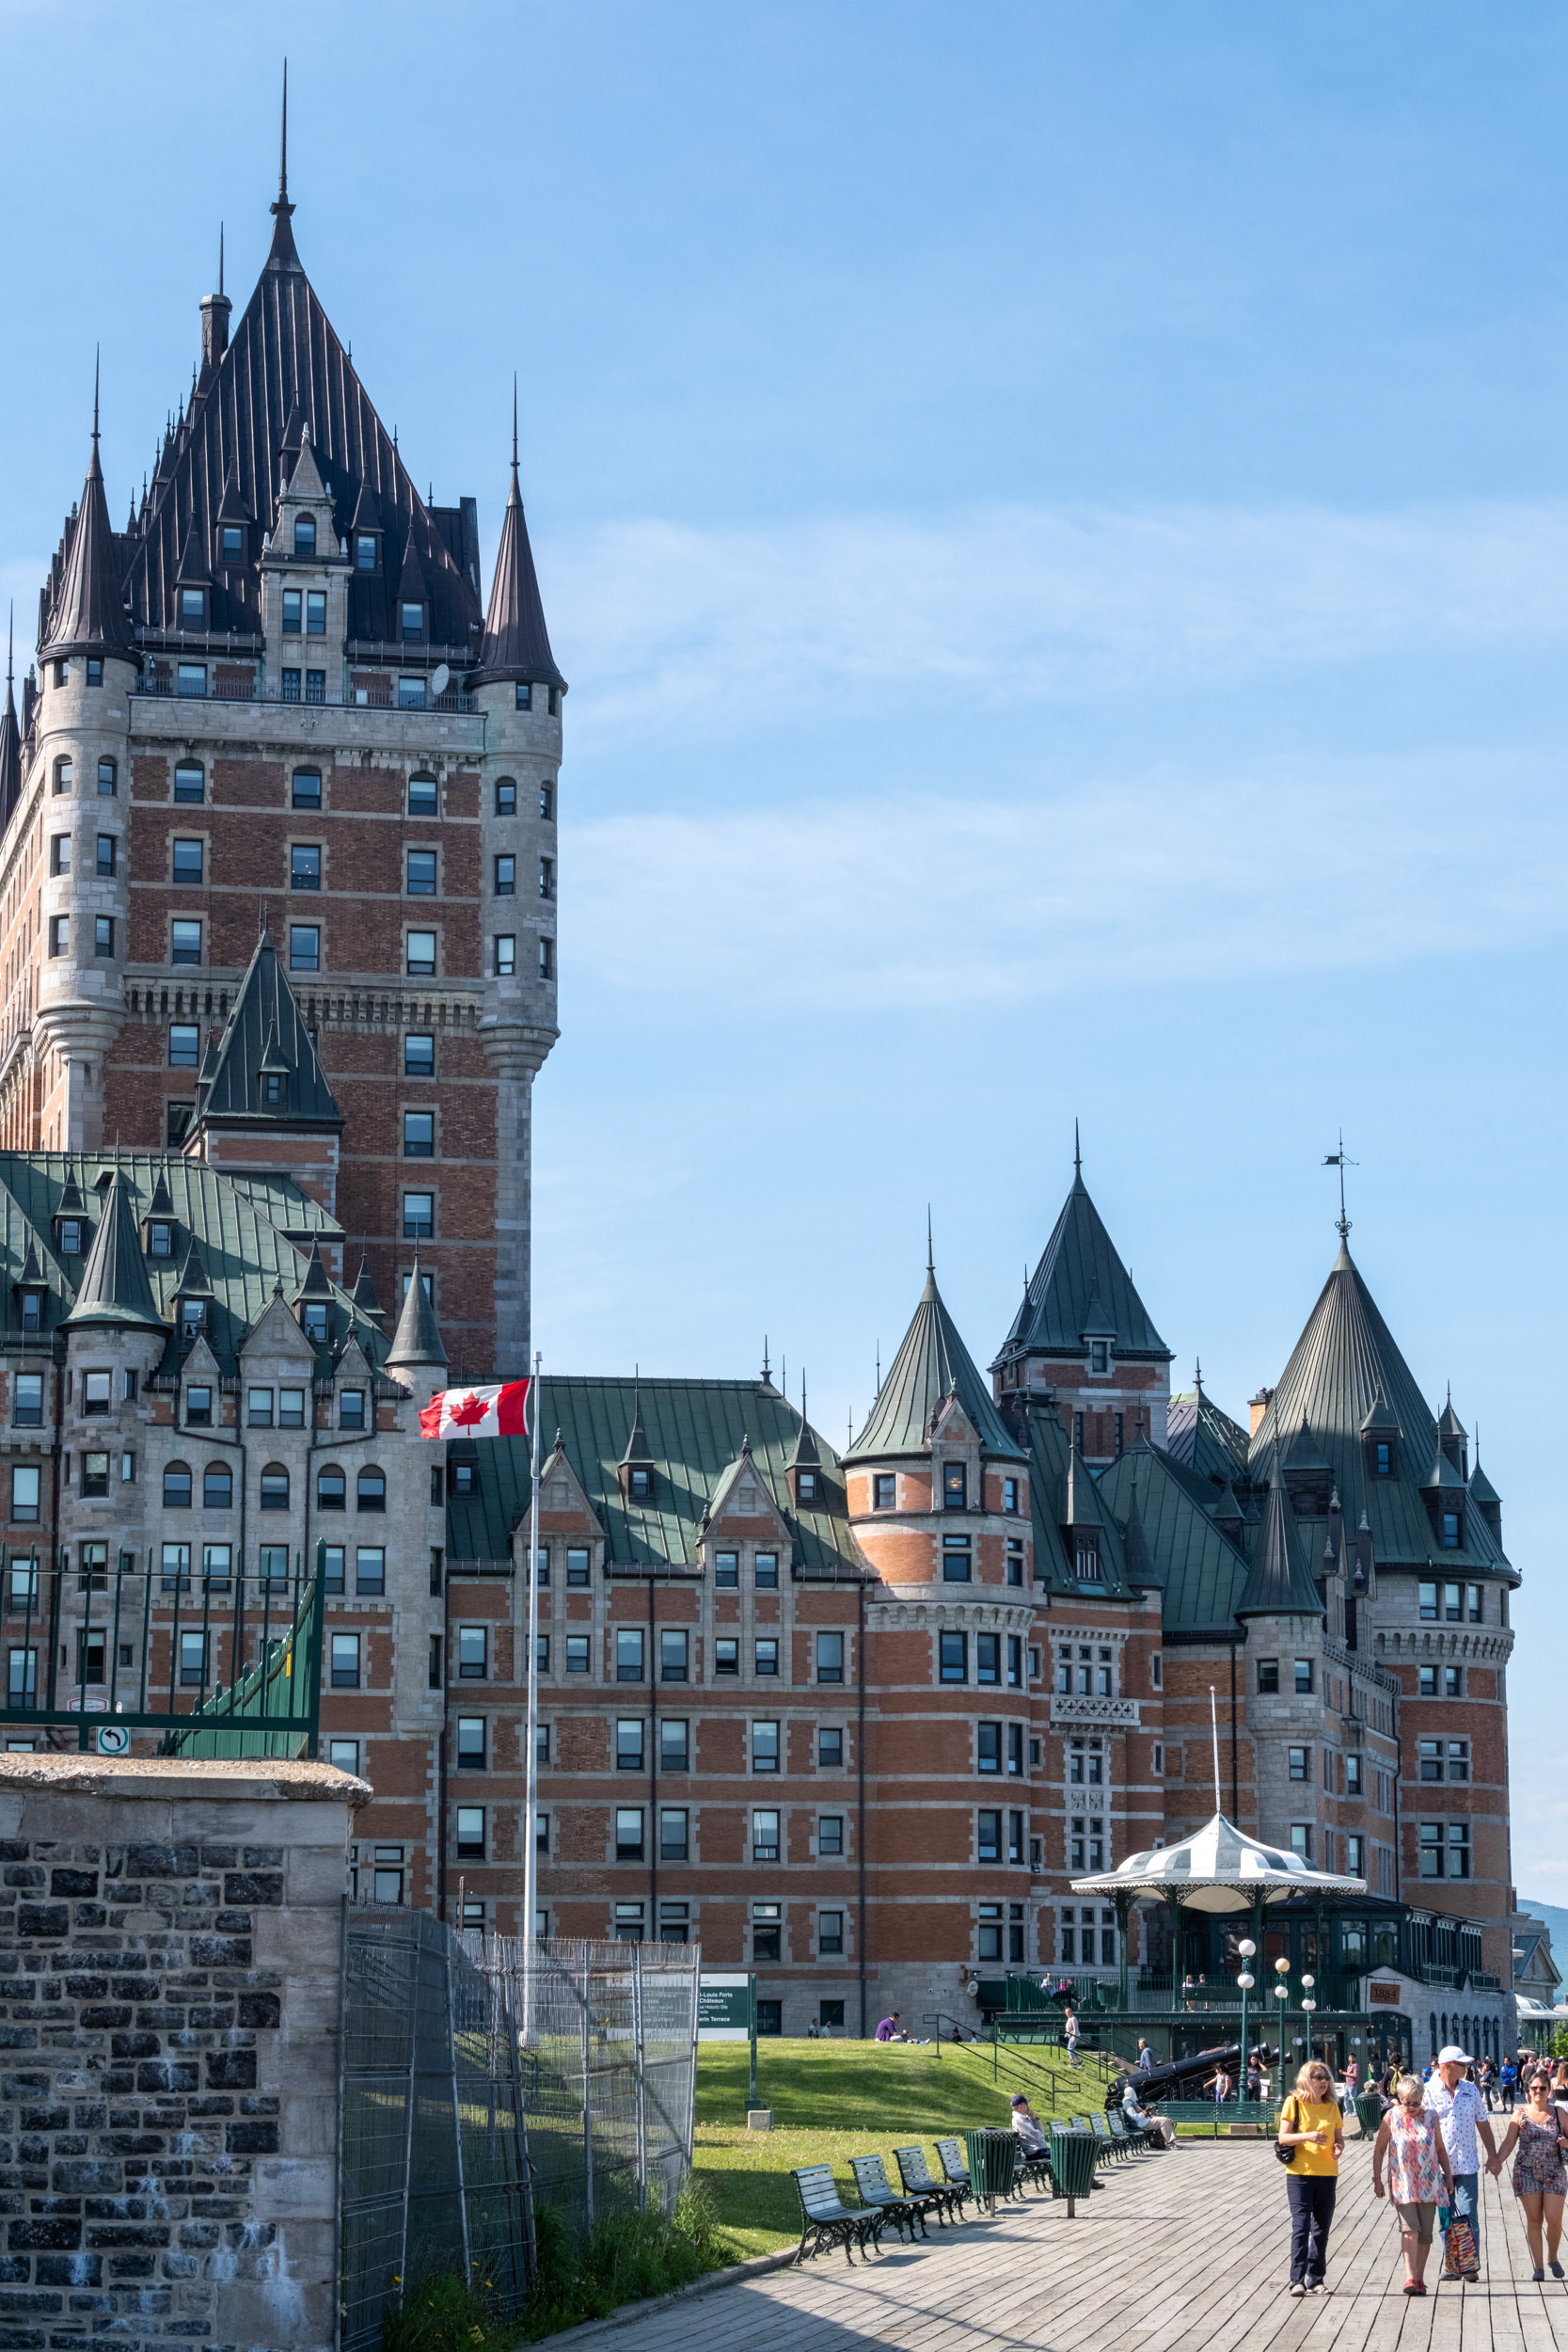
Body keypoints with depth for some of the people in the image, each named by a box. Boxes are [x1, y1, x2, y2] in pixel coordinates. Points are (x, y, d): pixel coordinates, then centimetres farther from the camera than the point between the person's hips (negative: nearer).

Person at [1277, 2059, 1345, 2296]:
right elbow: (1283, 2137, -7)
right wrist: (1307, 2136, -23)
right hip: (1300, 2173, -4)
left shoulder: (1332, 2106, 9)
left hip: (1327, 2175, 4)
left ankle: (1316, 2280, 16)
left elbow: (1339, 2137, 14)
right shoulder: (1294, 2103, -3)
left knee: (1321, 2229, 8)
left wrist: (1339, 2148, -9)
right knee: (1301, 2226, -10)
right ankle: (1297, 2280, -10)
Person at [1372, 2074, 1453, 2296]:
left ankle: (1419, 2279, 13)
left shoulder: (1430, 2117, 5)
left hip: (1428, 2183, 3)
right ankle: (1410, 2278, -23)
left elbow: (1440, 2149, 15)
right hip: (1402, 2184, -3)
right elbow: (1379, 2150, 4)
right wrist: (1377, 2179, 2)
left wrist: (1448, 2176, 15)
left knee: (1425, 2232, 3)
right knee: (1410, 2228, -17)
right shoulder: (1391, 2118, -2)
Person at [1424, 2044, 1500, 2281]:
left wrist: (1492, 2154, 11)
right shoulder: (1428, 2092, -3)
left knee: (1469, 2216, -3)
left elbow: (1482, 2123, 15)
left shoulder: (1470, 2090, 8)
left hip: (1467, 2164, 2)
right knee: (1446, 2217, 4)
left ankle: (1471, 2264, 1)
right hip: (1439, 2165, -2)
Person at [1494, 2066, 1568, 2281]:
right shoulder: (1521, 2114, 3)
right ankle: (1538, 2266, 10)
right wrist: (1497, 2161, -17)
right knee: (1533, 2220, 1)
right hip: (1526, 2173, 0)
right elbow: (1509, 2142, -1)